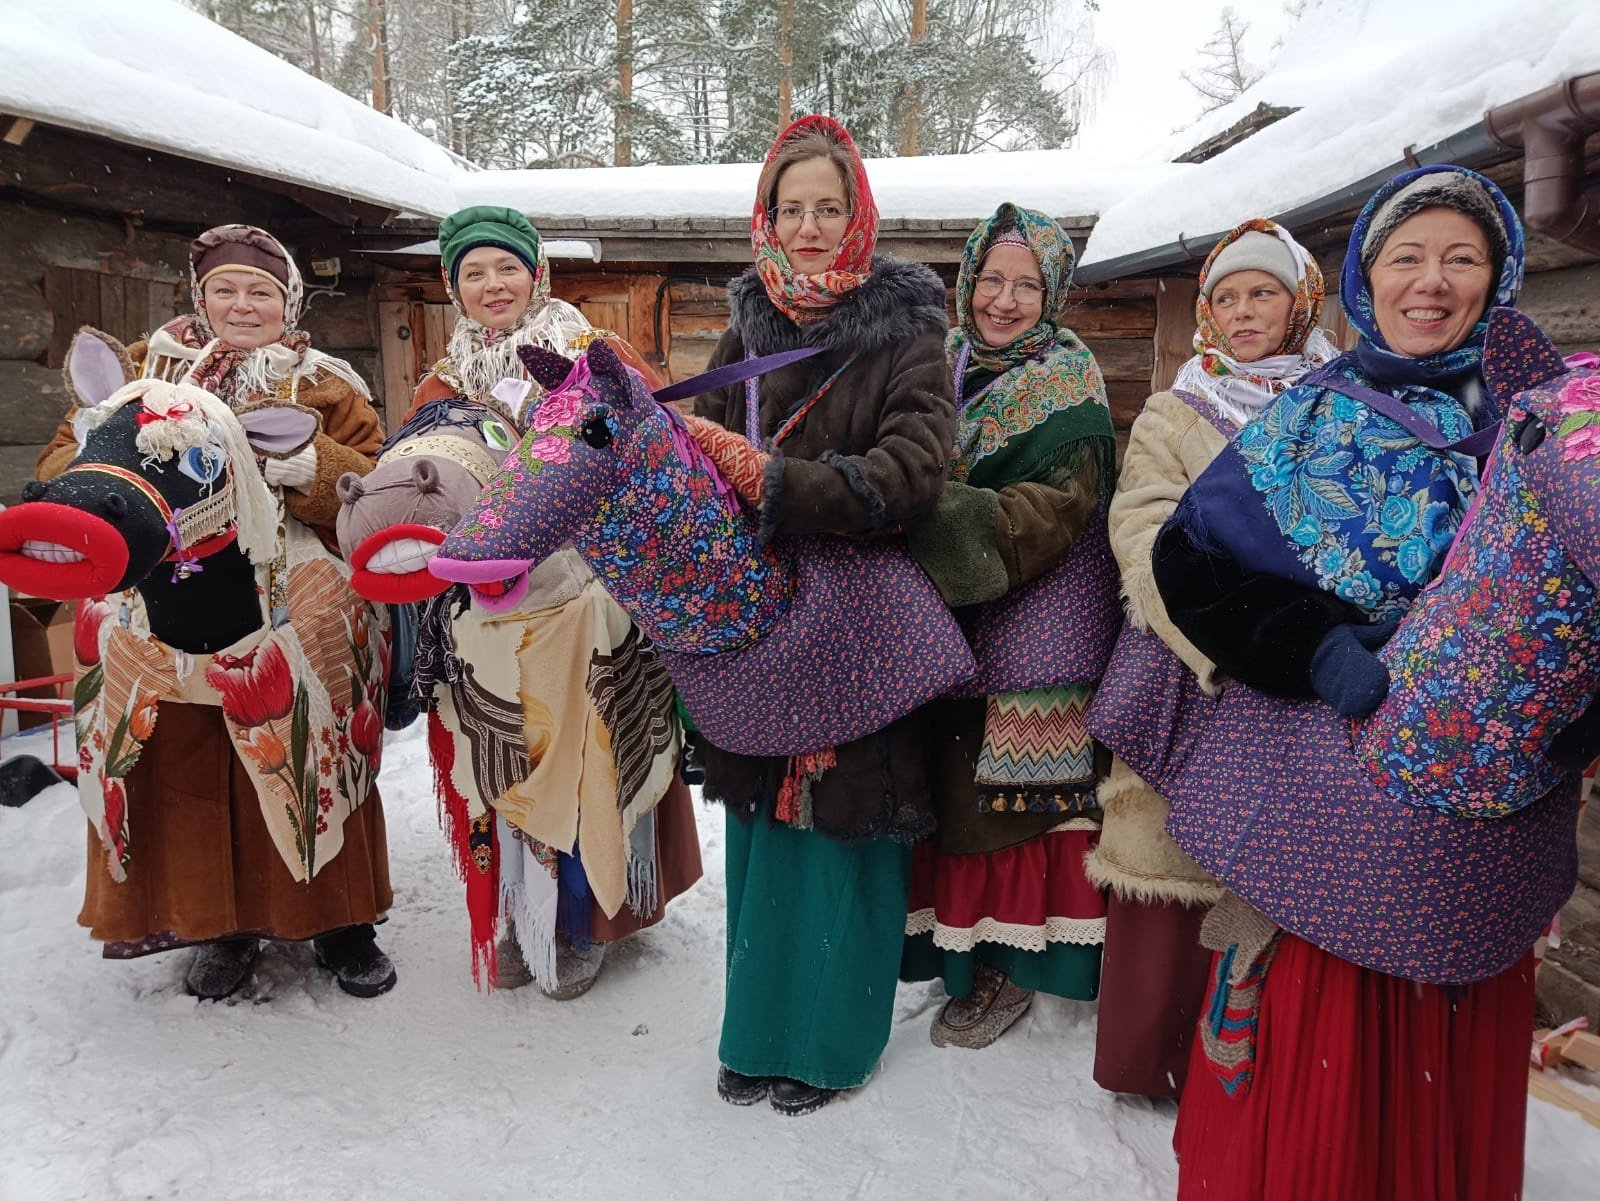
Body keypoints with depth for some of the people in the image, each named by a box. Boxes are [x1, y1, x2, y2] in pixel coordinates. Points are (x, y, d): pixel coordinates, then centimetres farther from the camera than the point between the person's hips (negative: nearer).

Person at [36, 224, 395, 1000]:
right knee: (186, 770, 5)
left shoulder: (327, 388, 10)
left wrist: (306, 466, -19)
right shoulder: (145, 369, 15)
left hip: (299, 623, -2)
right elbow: (62, 464, 11)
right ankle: (221, 924, 25)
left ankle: (338, 919, 19)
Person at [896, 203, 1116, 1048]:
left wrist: (961, 521, -29)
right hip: (945, 628, 6)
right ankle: (960, 942, 27)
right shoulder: (944, 365, 12)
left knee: (1009, 789, -1)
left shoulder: (1068, 391, -5)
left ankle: (1012, 965, 14)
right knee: (953, 786, 11)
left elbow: (1053, 510, -18)